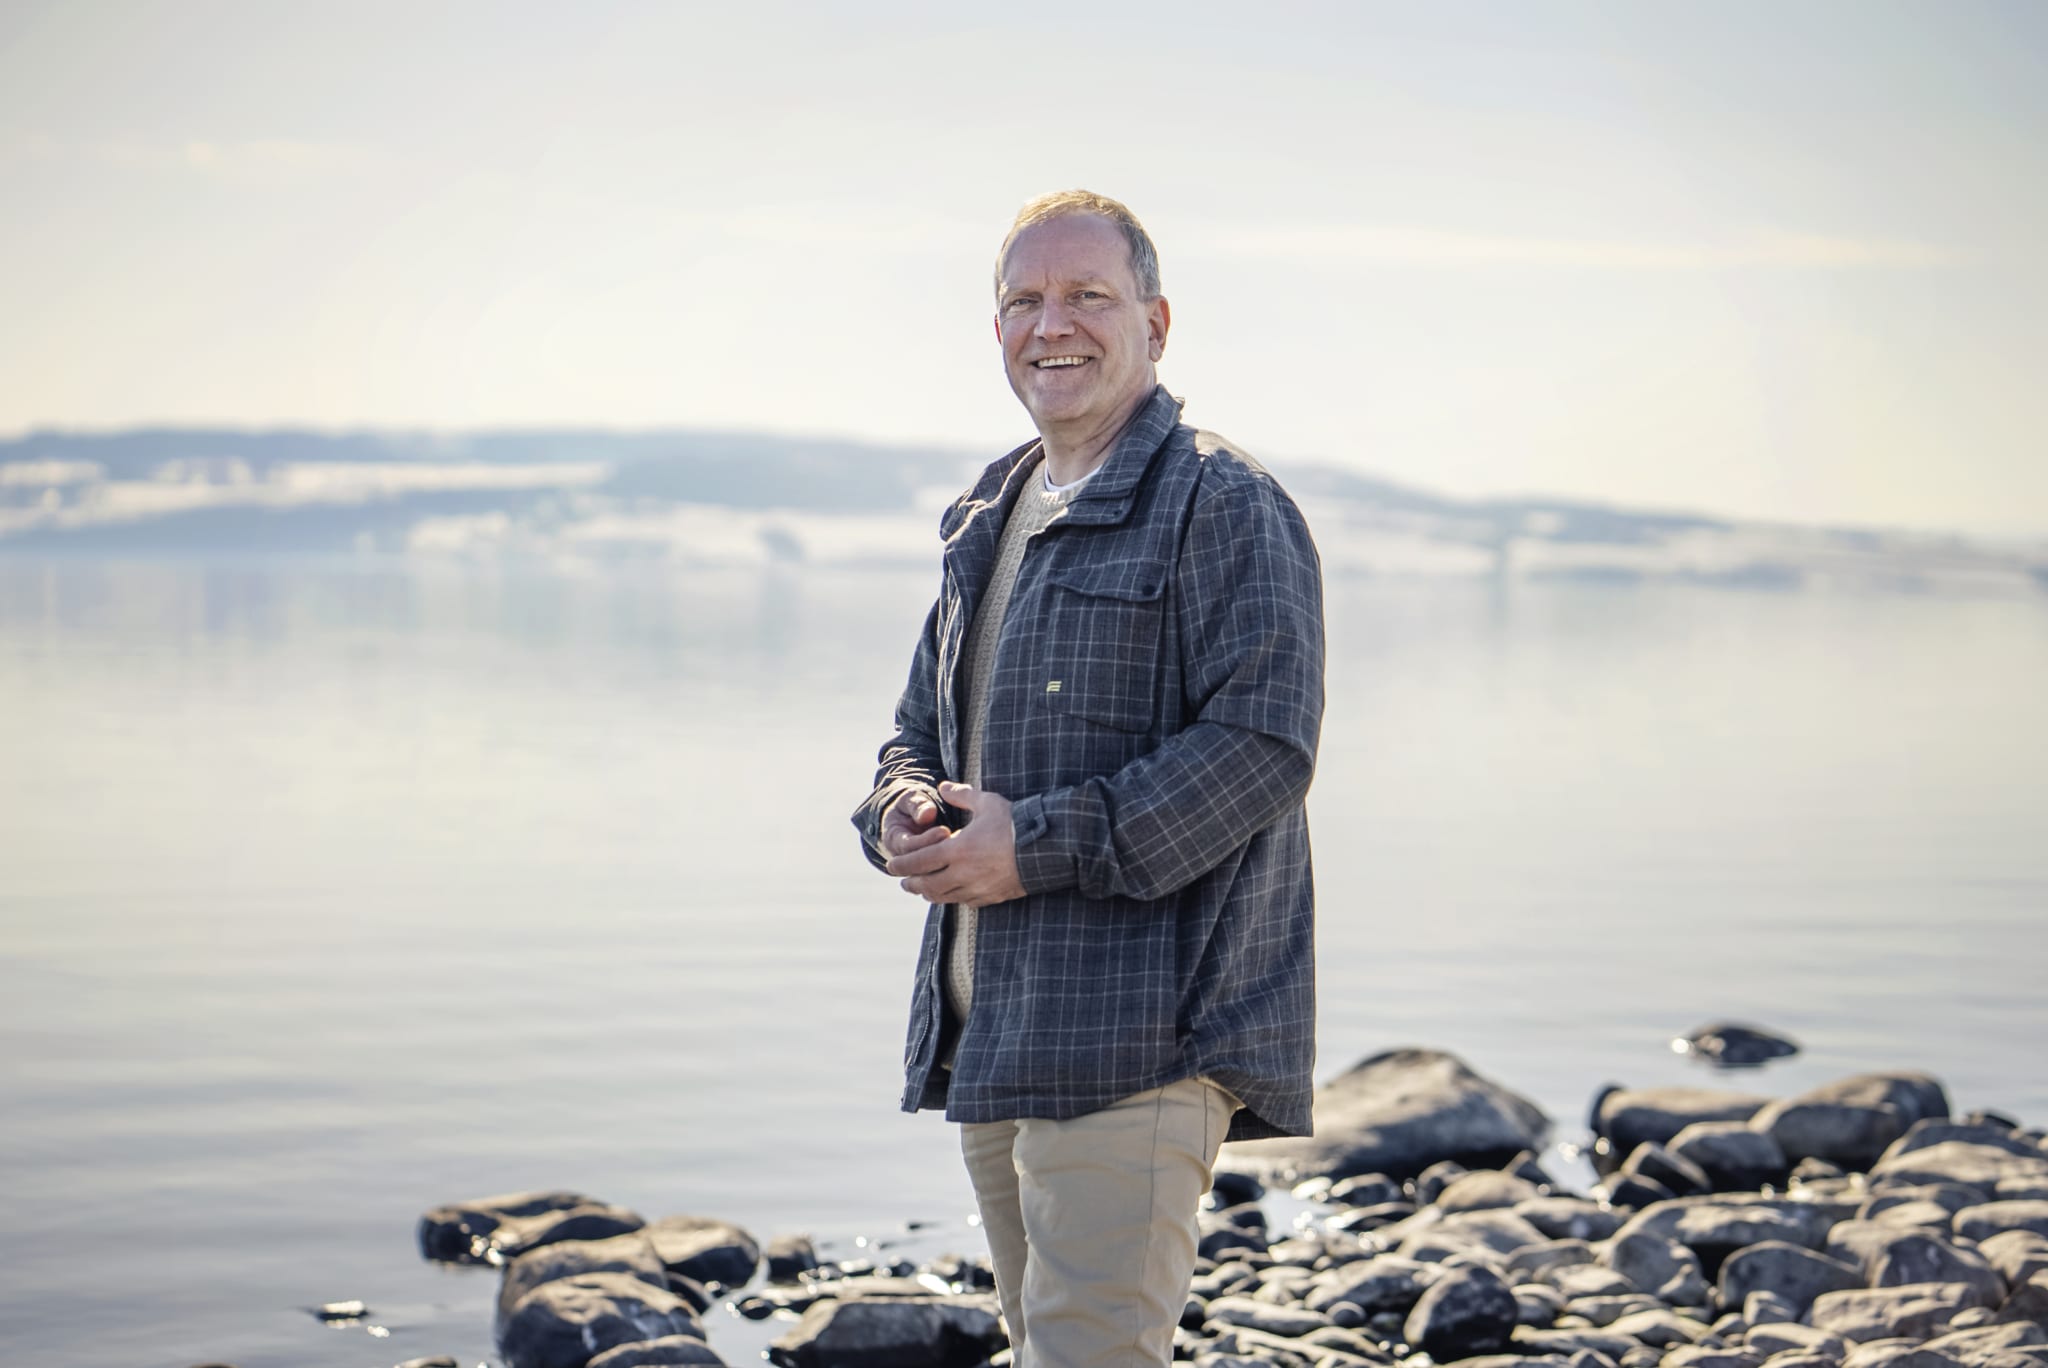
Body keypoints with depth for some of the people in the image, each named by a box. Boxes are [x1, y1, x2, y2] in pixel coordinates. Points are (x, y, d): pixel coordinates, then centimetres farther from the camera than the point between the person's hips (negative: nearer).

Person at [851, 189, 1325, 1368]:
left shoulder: (1224, 507, -7)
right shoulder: (989, 525, 20)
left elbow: (1262, 745, -18)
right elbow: (919, 729, 26)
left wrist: (1041, 847, -20)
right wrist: (905, 816, 0)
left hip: (1144, 1031, -9)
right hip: (989, 1027, 9)